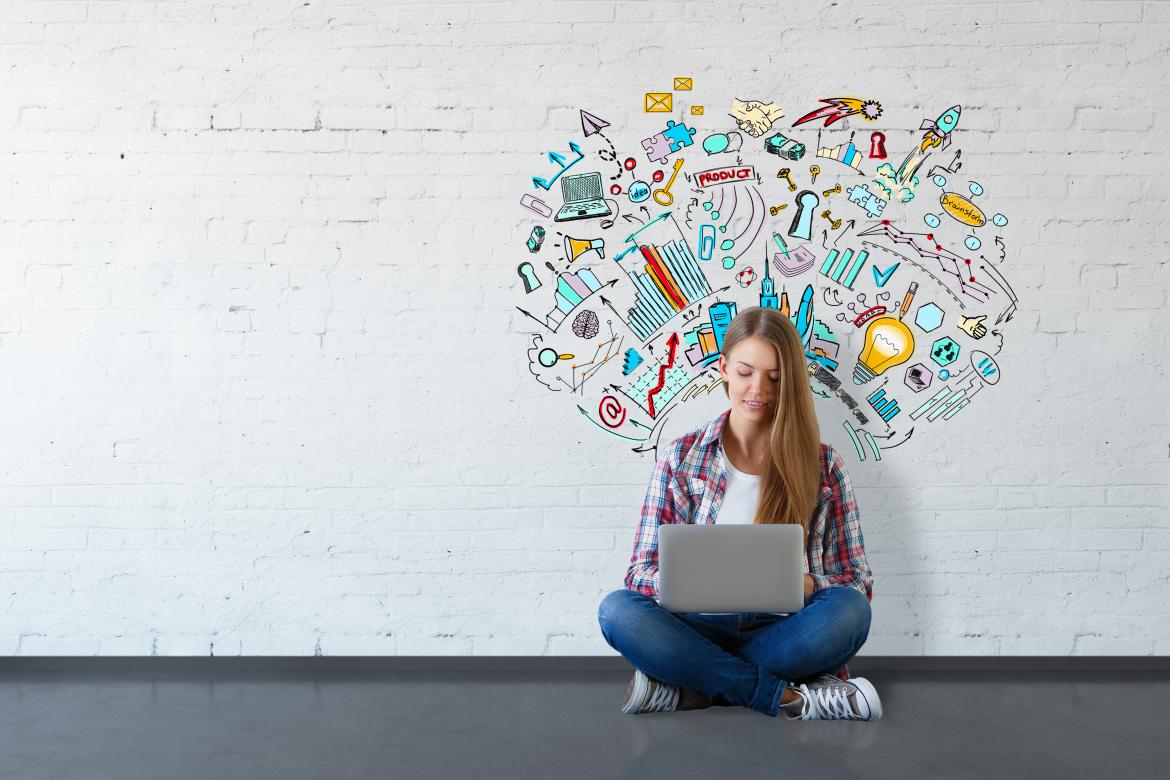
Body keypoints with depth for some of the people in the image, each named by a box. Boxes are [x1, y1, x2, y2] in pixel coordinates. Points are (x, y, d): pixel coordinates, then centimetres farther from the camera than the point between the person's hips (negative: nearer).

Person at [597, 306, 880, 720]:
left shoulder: (822, 465, 5)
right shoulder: (682, 458, 5)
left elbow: (857, 582, 4)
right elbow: (642, 569, 1)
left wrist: (807, 585, -20)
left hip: (784, 632, 0)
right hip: (701, 626, 0)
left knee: (849, 608, -31)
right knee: (616, 609, -28)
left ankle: (690, 686, -22)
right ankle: (786, 697, -24)